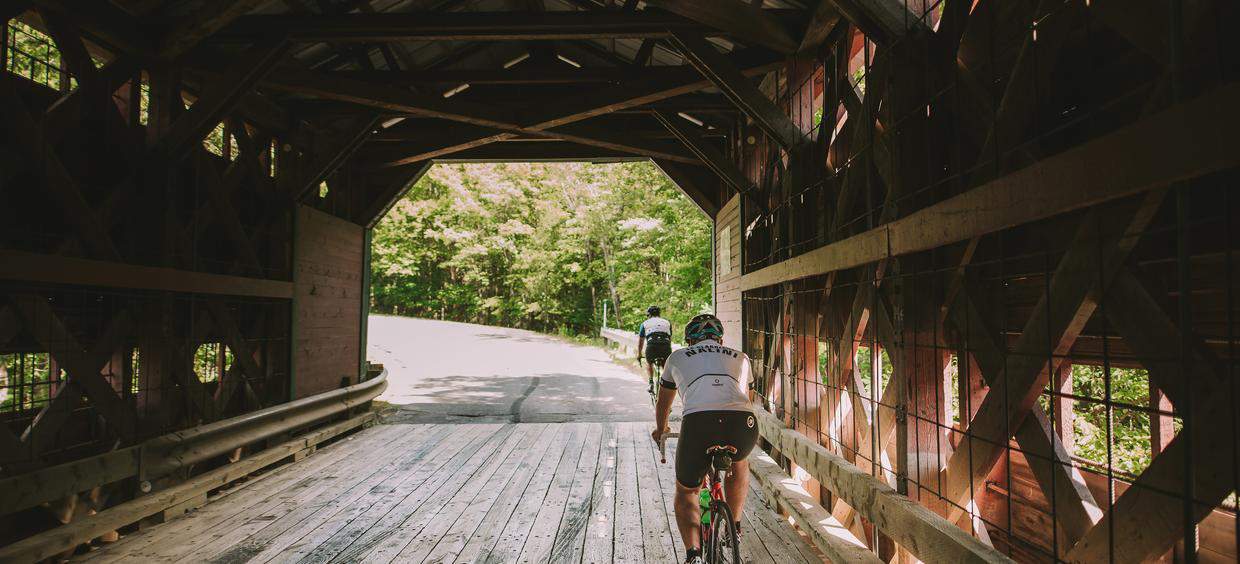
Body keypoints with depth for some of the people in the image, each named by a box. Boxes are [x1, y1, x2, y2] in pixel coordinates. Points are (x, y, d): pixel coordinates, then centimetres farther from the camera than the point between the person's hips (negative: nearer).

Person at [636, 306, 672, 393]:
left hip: (651, 346, -1)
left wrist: (639, 355, 45)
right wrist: (668, 353, 53)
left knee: (649, 364, 29)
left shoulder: (645, 323, 25)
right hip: (665, 346, 1)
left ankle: (650, 382, 14)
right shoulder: (667, 322, 30)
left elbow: (640, 341, 32)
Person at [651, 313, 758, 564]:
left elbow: (663, 404, 44)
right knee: (738, 462, 38)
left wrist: (660, 430, 64)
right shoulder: (741, 358, 33)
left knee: (686, 492, 23)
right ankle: (734, 527, 42)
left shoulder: (677, 357, 30)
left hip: (698, 424, -2)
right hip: (744, 424, 2)